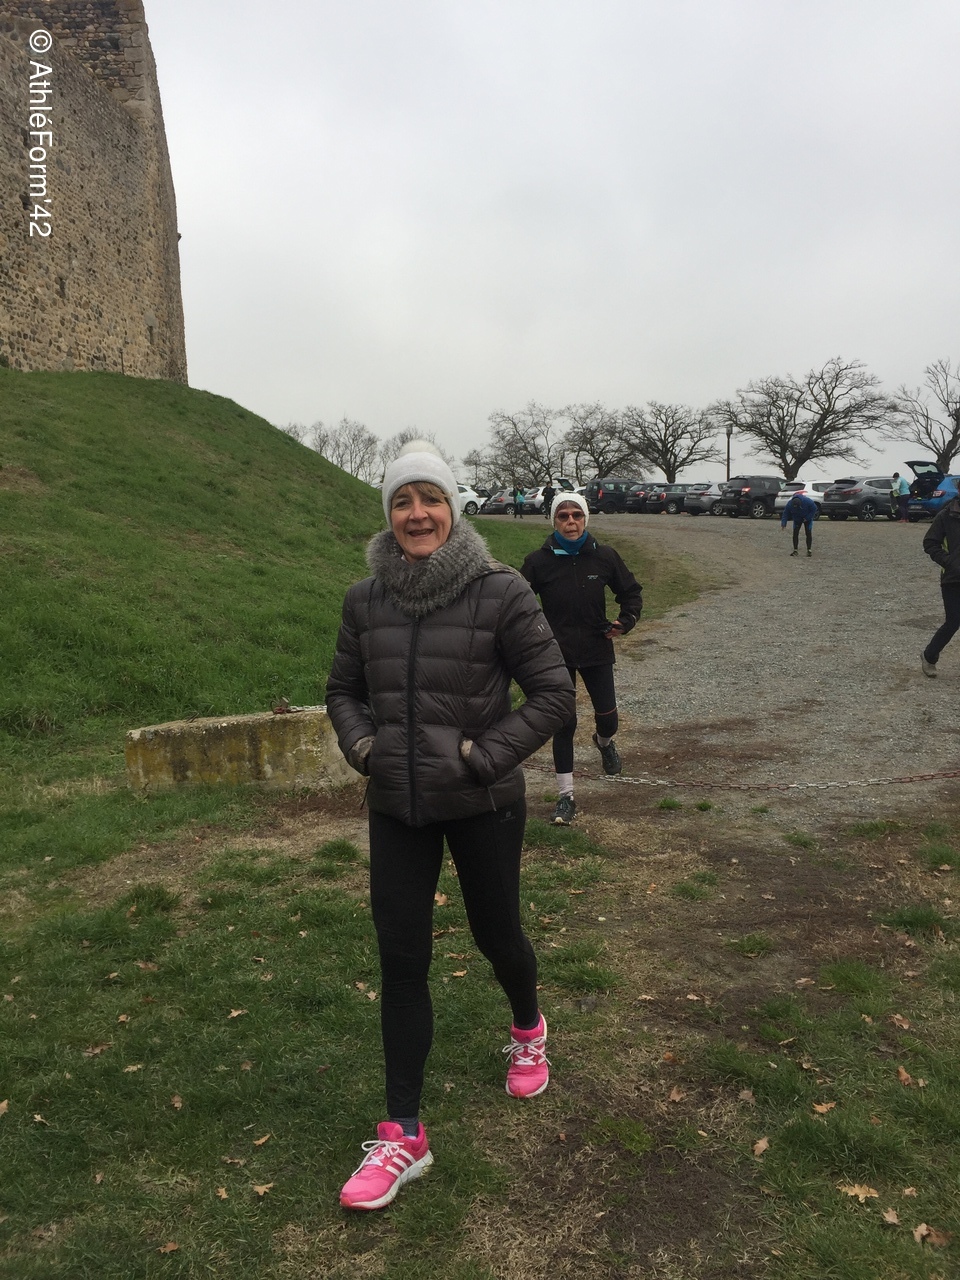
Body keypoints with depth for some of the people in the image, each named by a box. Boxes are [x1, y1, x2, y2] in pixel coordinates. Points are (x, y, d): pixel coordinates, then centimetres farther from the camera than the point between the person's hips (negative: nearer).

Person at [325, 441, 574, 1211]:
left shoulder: (499, 592, -14)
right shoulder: (366, 599, -2)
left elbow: (553, 691, -10)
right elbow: (344, 688, 13)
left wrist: (487, 756, -16)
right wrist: (361, 745, -4)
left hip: (482, 806, -3)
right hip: (396, 808, 3)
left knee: (496, 933, 17)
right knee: (401, 959, 5)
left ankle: (529, 1031, 52)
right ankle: (404, 1136, 21)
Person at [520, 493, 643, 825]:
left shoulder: (604, 556, -3)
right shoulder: (539, 561, -7)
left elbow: (631, 591, 10)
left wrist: (625, 622, -6)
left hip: (597, 651, 2)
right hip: (557, 654, -1)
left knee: (607, 718, 5)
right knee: (564, 723, 1)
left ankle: (604, 742, 45)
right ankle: (566, 797, 12)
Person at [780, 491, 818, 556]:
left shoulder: (808, 501, -33)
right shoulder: (789, 504, -28)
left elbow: (814, 509, -19)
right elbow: (785, 514, -16)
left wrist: (807, 518, -24)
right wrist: (783, 523, -26)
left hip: (807, 519, -2)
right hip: (797, 519, 2)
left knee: (808, 533, -9)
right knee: (795, 533, -7)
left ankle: (809, 550, -3)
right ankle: (795, 550, 0)